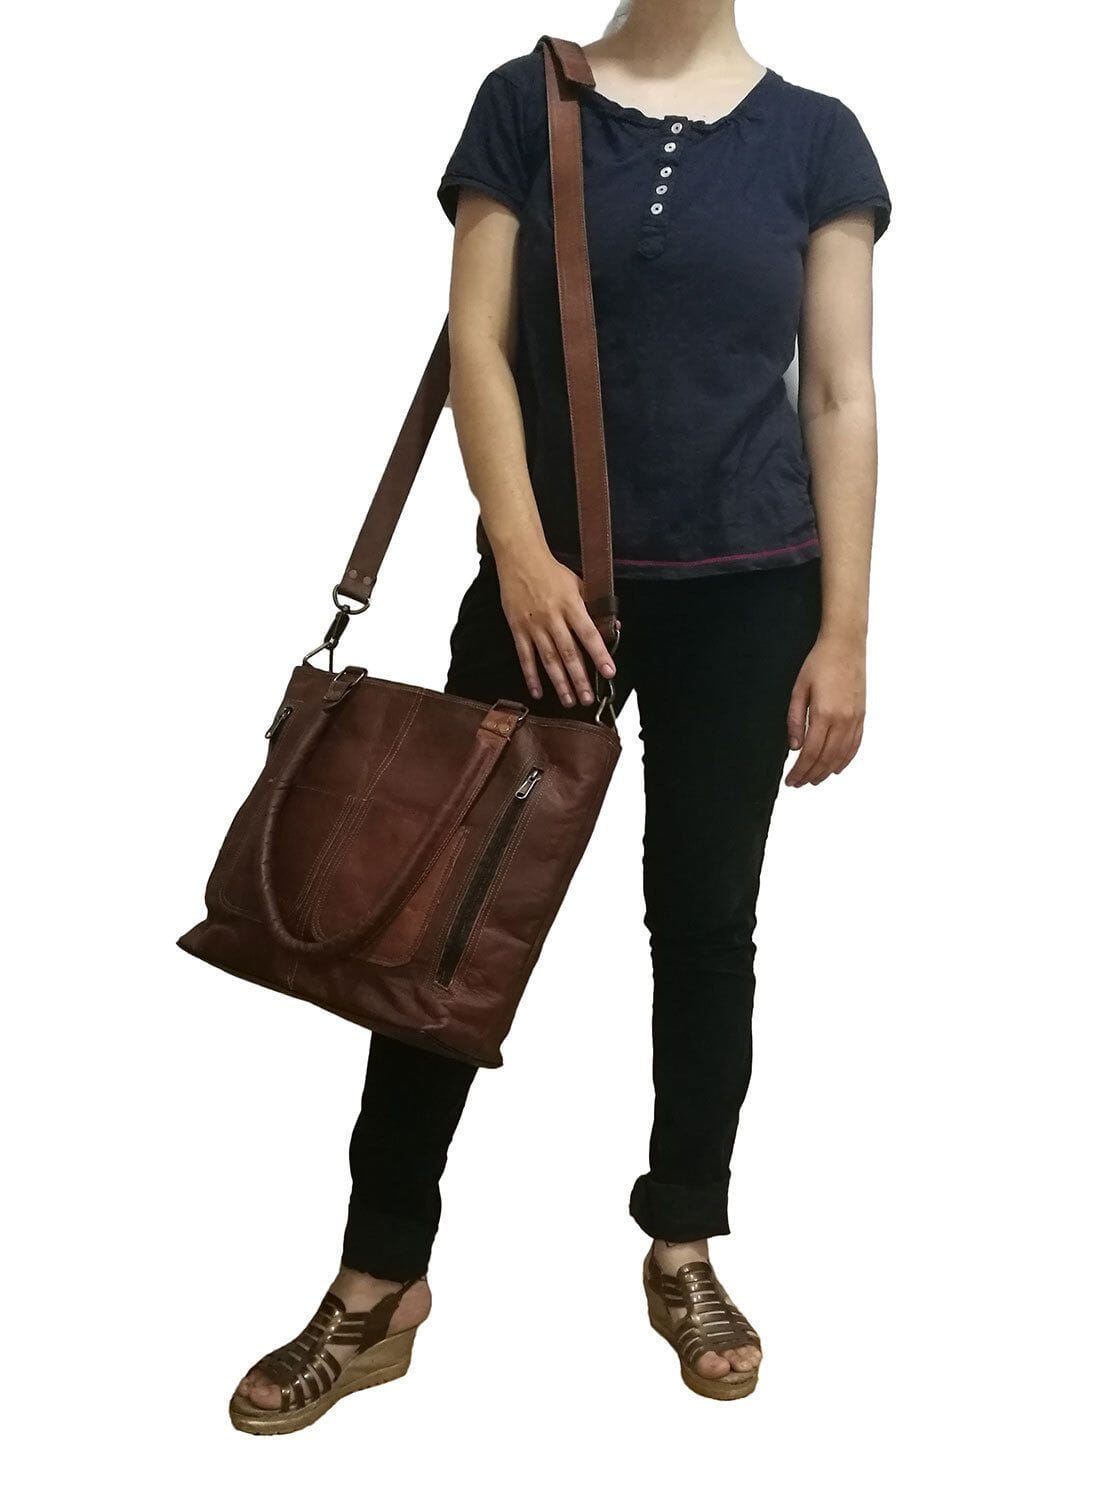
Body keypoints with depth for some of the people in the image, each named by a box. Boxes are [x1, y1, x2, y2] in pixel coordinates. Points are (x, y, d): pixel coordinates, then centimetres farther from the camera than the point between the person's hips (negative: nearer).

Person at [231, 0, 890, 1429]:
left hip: (745, 595, 1)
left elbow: (840, 395, 2)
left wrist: (844, 633, -3)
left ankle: (683, 1249, 27)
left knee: (705, 917, 9)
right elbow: (478, 345, -2)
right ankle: (378, 1283, 13)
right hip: (551, 580, 0)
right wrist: (520, 554, -14)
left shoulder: (814, 136, 4)